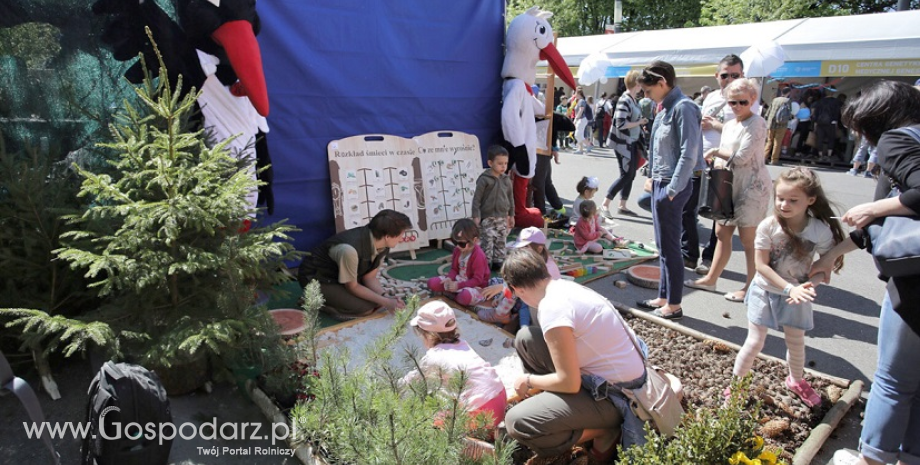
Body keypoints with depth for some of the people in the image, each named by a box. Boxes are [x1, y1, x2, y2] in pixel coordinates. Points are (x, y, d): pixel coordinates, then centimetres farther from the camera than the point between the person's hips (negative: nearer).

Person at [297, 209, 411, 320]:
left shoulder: (383, 245, -14)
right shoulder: (350, 249, -38)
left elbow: (370, 277, -5)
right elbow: (352, 287, -24)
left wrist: (386, 298, -21)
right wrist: (385, 302, -25)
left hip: (340, 274, 8)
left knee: (379, 298, -3)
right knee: (365, 308, -20)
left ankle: (332, 298, 8)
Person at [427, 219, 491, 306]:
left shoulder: (478, 255, -24)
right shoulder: (457, 250, -2)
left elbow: (477, 280, -24)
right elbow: (454, 269, 6)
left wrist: (458, 285, -29)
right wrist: (449, 278, -17)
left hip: (475, 286, -6)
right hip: (459, 281, 7)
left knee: (466, 296, -42)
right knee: (432, 283, -7)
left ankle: (453, 295, -7)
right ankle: (457, 293, -9)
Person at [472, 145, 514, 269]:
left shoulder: (506, 180, 6)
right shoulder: (484, 179, -11)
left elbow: (510, 198, 15)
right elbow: (477, 199, -11)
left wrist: (511, 215, 16)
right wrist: (476, 216, -15)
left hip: (502, 217, 5)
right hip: (487, 217, -5)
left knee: (501, 241, 10)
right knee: (488, 241, -5)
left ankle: (498, 261, 22)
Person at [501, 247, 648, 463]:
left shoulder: (552, 308, -27)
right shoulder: (564, 286, 2)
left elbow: (569, 382, -23)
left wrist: (528, 380, -4)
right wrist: (534, 385, 32)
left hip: (615, 394, -9)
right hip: (614, 372, 9)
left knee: (516, 423, -17)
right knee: (526, 338, 5)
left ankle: (605, 431, 0)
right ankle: (548, 405, 18)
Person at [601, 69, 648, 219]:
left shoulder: (633, 100, 10)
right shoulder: (624, 100, -17)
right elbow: (620, 124, -25)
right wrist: (639, 123, -14)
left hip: (632, 142, 9)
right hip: (623, 143, -9)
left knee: (631, 175, 10)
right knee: (626, 175, -8)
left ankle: (622, 206, 19)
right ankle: (605, 205, 0)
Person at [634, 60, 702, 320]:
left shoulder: (683, 108, -14)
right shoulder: (666, 108, 13)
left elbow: (689, 154, -19)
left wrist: (673, 189, -20)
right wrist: (654, 179, 14)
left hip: (672, 187, -9)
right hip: (660, 184, 10)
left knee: (669, 247, -1)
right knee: (663, 246, 16)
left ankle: (674, 306, 11)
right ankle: (663, 298, 27)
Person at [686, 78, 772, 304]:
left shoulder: (757, 124, -12)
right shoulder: (729, 125, 13)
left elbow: (742, 157, -20)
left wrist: (715, 152, -9)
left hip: (752, 187, -8)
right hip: (730, 185, 8)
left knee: (748, 238, -1)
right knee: (722, 233, 12)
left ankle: (751, 287, 10)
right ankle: (711, 279, 21)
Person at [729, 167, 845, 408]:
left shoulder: (821, 230, -16)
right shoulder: (768, 226, -21)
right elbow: (761, 265, -18)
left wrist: (807, 285, -24)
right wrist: (789, 288, -24)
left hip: (796, 295, 2)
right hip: (766, 292, -2)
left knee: (796, 342, 20)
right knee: (755, 343, 1)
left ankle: (796, 380, 49)